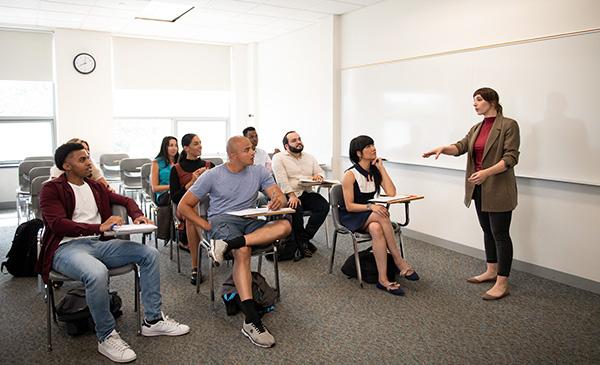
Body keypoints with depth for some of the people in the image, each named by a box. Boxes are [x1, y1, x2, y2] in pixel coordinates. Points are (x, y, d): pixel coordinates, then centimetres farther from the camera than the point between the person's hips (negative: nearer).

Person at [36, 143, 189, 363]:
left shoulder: (95, 186, 18)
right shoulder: (52, 189, -2)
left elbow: (125, 200, 25)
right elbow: (58, 224, -16)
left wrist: (137, 215, 1)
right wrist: (99, 227, -27)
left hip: (97, 243, 7)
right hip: (67, 247, -7)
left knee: (149, 253, -9)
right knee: (97, 273, -39)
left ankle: (153, 320, -3)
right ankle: (106, 337, -16)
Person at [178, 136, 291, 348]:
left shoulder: (259, 172, 11)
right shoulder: (213, 176, 3)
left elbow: (280, 197, 1)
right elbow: (184, 206, 6)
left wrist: (279, 200, -25)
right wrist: (206, 226, -7)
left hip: (250, 221, 4)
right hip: (222, 220, -4)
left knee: (285, 225, -26)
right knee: (243, 251, -37)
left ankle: (228, 244, -36)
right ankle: (251, 322, -40)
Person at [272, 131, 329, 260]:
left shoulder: (309, 157, 21)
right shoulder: (278, 158, 2)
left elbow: (321, 173, 16)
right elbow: (282, 180, -10)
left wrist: (319, 176, -11)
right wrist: (292, 196, -23)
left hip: (307, 193, 5)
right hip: (289, 194, -5)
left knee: (324, 205, -22)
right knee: (297, 208, -35)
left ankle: (303, 239, -16)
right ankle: (303, 242, -13)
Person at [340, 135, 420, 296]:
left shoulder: (376, 171, 3)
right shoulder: (351, 174, -13)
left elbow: (391, 193, -11)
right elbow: (349, 206, -15)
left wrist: (381, 168, -11)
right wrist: (370, 207, -30)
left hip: (370, 217, 5)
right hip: (351, 217, -5)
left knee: (376, 228, -33)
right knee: (381, 215, -34)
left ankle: (383, 278, -31)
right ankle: (399, 261, -25)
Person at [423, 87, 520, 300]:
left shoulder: (508, 125, -8)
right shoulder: (476, 128, 14)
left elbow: (511, 157, -16)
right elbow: (461, 146, 0)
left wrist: (486, 172, -28)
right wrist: (443, 149, -20)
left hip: (498, 190, -7)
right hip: (479, 189, 7)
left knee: (500, 234, -3)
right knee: (487, 231, 16)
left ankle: (502, 284, 4)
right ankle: (491, 272, 30)